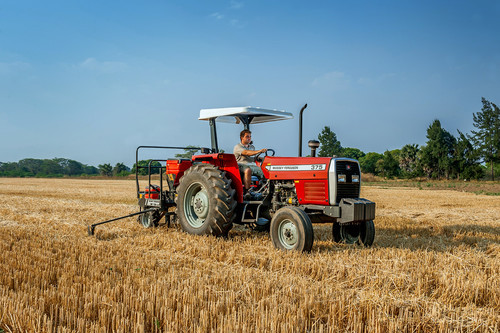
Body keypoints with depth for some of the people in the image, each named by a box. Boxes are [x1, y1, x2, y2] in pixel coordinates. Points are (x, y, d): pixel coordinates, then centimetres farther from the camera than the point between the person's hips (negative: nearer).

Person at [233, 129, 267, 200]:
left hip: (253, 165, 7)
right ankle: (247, 192, -36)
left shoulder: (252, 147, 26)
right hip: (242, 165, -7)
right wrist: (259, 151, -31)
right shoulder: (237, 147, 0)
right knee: (248, 170, -40)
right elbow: (246, 153, -20)